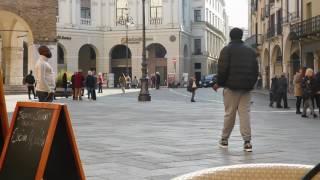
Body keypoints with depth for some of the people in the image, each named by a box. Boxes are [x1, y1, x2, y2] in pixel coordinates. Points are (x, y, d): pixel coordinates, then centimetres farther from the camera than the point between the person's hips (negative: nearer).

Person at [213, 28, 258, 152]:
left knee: (229, 113, 3)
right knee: (245, 113, 1)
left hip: (231, 86, -3)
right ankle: (247, 141, -5)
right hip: (246, 87, 4)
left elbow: (223, 69, -10)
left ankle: (224, 140, 14)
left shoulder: (227, 50, -2)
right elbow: (255, 69, 12)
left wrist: (219, 83, 1)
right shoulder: (250, 51, 14)